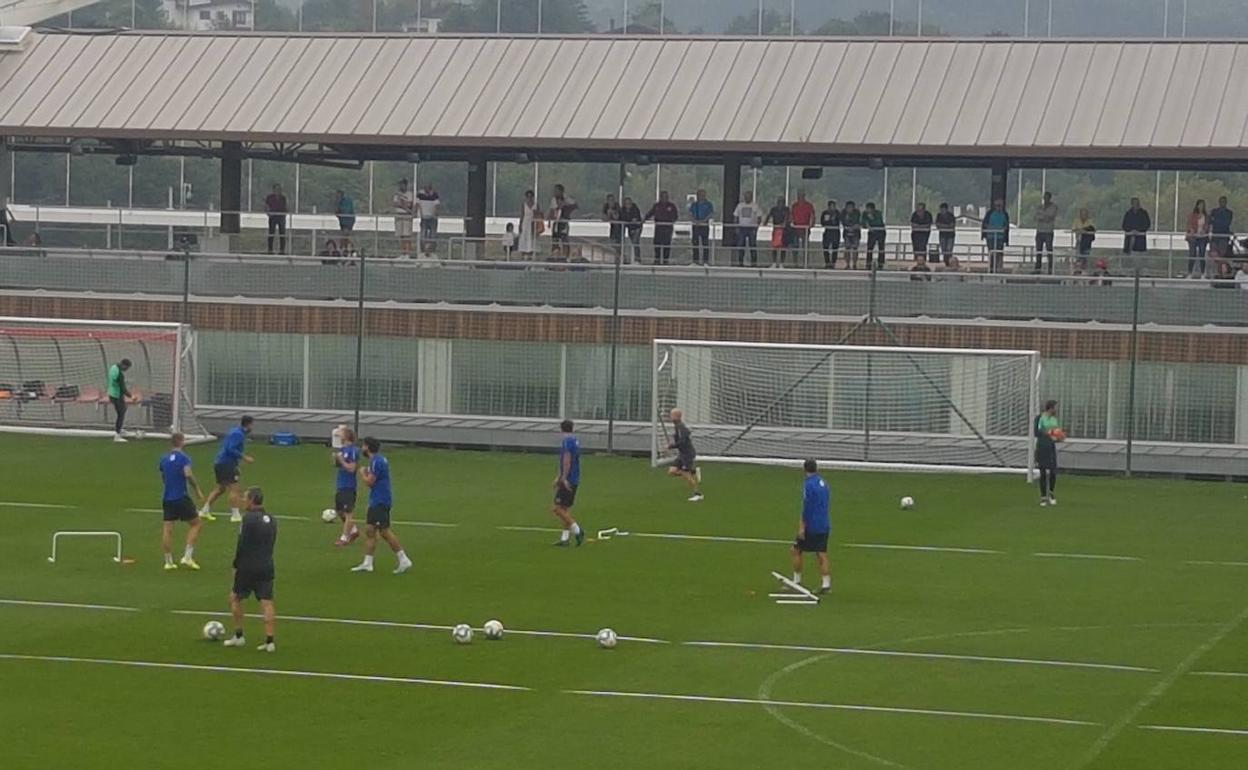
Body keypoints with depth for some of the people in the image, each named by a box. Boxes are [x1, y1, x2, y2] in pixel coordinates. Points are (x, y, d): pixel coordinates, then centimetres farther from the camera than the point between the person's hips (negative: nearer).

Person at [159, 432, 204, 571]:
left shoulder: (164, 458, 10)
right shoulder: (182, 457, -9)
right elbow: (188, 474, -23)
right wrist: (197, 489, -12)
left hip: (167, 498, 6)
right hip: (181, 497, -6)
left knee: (167, 528, 6)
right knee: (196, 523, 7)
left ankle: (168, 561, 6)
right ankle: (187, 556, -1)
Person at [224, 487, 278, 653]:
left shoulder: (249, 519, -13)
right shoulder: (271, 521, 10)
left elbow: (241, 545, -14)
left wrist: (236, 565, -4)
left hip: (248, 568, -6)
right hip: (267, 568, 6)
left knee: (235, 597, 13)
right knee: (267, 602, 1)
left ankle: (238, 636, 16)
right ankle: (270, 641, -5)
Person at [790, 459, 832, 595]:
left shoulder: (809, 484, -14)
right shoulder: (823, 483, 11)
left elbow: (807, 507, -19)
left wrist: (802, 526, -17)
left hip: (811, 526, -7)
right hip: (824, 525, 7)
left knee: (795, 550, 6)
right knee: (822, 555, 6)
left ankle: (797, 581, 8)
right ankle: (826, 584, -2)